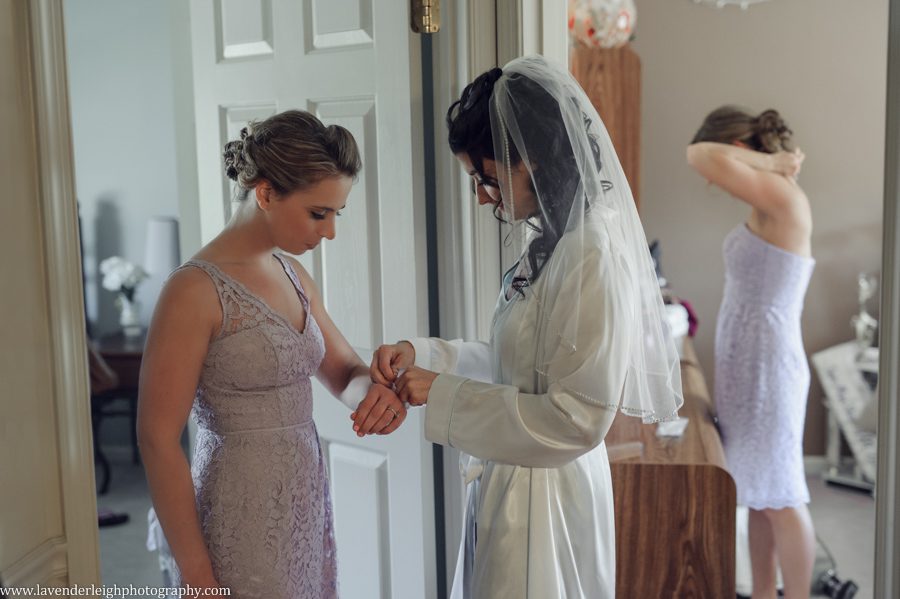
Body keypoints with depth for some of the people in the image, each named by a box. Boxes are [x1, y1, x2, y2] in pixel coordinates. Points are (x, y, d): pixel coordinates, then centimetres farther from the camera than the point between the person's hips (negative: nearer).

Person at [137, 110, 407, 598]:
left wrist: (371, 390, -10)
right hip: (243, 516, -7)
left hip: (307, 501, 7)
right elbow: (158, 440, -16)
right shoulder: (196, 290, -17)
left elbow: (343, 371, 14)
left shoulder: (293, 276, 5)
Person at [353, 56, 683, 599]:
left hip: (544, 501, -8)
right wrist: (421, 354, -1)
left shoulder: (596, 259, -24)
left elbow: (576, 421, -25)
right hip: (512, 486, 8)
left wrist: (442, 394, -20)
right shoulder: (551, 243, 3)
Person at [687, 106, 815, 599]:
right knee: (757, 494, 17)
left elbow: (700, 157, -27)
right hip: (742, 363, 9)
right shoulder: (766, 202, 8)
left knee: (781, 496, 2)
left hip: (767, 365, -9)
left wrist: (770, 162, -16)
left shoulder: (784, 197, -18)